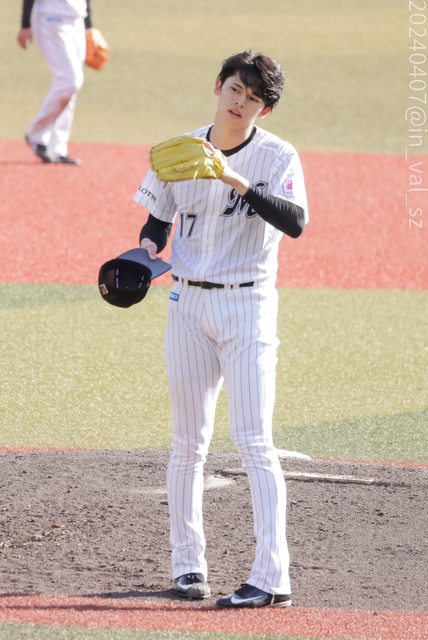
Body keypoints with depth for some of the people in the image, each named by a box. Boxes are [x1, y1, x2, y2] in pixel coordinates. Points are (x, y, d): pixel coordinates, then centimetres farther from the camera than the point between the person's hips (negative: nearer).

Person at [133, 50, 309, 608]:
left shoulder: (278, 158, -7)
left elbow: (295, 222, -23)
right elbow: (158, 220, 15)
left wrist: (239, 183, -33)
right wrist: (146, 251, -6)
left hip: (248, 306, -4)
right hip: (188, 304, 4)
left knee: (254, 442, -11)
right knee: (188, 442, 8)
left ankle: (272, 577, -15)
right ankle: (187, 563, 18)